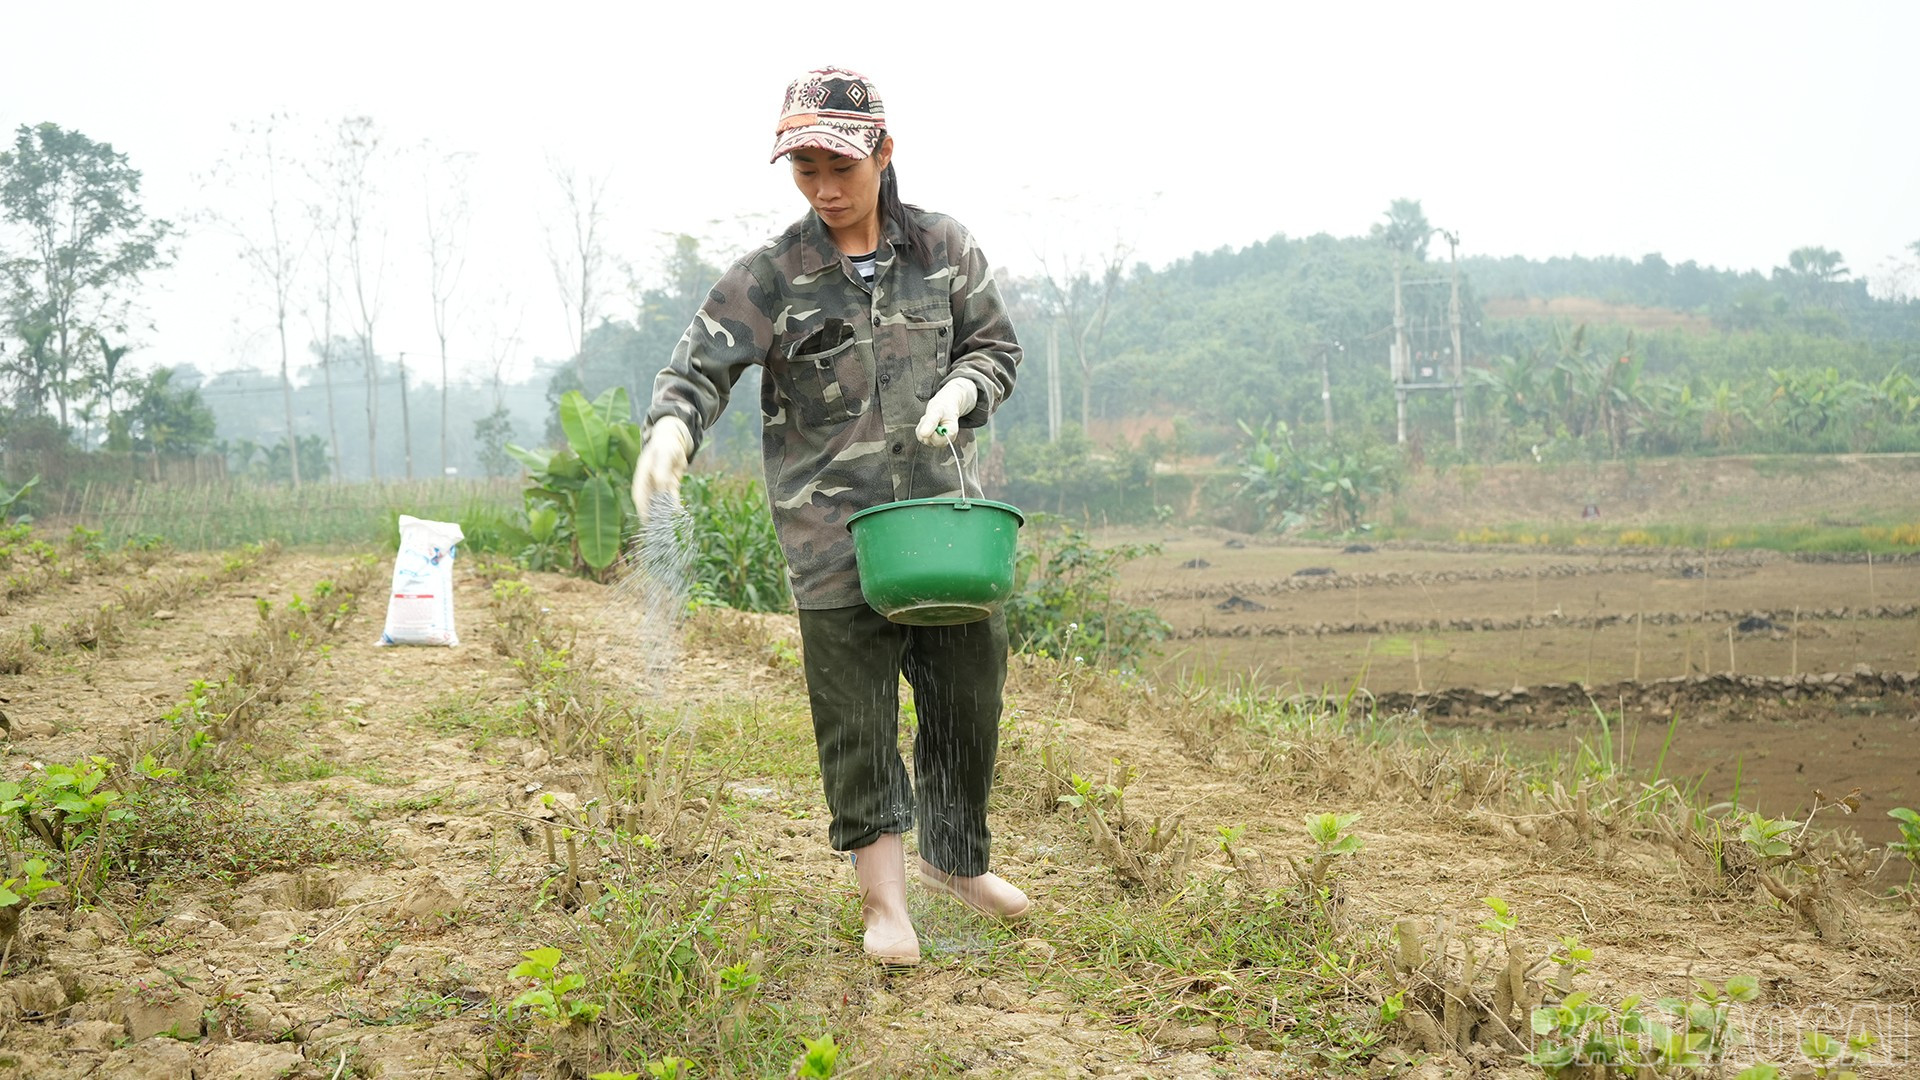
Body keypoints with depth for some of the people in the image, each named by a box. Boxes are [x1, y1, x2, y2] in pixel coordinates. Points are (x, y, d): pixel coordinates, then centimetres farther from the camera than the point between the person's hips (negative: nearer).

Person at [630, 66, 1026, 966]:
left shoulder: (944, 250, 5)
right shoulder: (771, 277, -4)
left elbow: (996, 346, 13)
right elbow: (701, 366, -11)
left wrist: (961, 391, -9)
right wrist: (671, 428, -32)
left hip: (946, 517, 3)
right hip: (833, 532, -3)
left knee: (967, 696, 11)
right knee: (856, 716, -1)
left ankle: (955, 860, 33)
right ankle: (883, 900, 12)